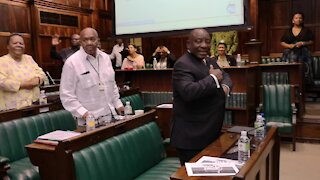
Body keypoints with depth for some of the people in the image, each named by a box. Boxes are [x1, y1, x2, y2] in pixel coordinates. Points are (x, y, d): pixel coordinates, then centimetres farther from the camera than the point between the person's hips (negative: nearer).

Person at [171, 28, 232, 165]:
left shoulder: (209, 61, 12)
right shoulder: (183, 65, -18)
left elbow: (225, 76, 21)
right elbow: (188, 92, -33)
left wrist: (226, 86, -3)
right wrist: (213, 78, -20)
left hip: (210, 132, 9)